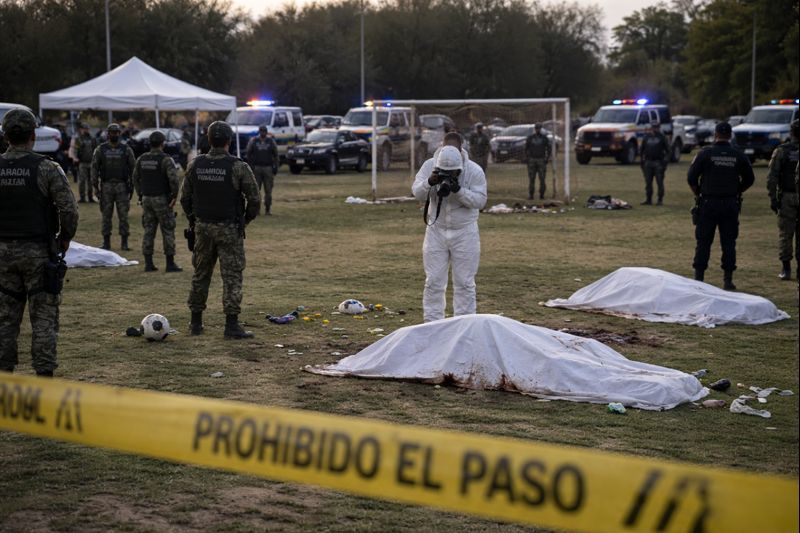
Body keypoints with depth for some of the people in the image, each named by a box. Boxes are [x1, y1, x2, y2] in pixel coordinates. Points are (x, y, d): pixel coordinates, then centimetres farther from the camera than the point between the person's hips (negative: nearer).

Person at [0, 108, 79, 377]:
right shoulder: (47, 169, -10)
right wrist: (65, 238, 4)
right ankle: (44, 374, 2)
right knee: (43, 317, 2)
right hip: (38, 252, -3)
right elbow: (69, 210, -13)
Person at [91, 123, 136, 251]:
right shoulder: (100, 150, 4)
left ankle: (124, 242, 4)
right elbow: (94, 168, 4)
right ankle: (106, 242, 9)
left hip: (122, 186, 0)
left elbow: (133, 167, 7)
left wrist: (132, 186, 1)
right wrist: (95, 186, -2)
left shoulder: (126, 150, 4)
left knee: (123, 215, -1)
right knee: (106, 215, 3)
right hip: (106, 186, 0)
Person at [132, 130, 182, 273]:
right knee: (168, 232, 1)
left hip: (147, 200, 5)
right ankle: (170, 264, 1)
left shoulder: (141, 159, 4)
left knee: (149, 232, 9)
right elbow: (174, 179, -25)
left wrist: (141, 196, 17)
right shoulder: (166, 159, -14)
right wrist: (175, 196, -11)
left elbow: (135, 179, 10)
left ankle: (148, 263, 8)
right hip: (162, 200, -5)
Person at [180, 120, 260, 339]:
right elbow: (254, 199, -9)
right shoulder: (238, 167, -11)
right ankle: (232, 325, -5)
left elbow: (185, 197, 5)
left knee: (201, 274, 15)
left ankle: (196, 322, 19)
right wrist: (246, 219, 10)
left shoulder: (195, 165, 0)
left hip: (203, 228, 4)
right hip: (229, 229, -4)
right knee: (232, 277, -1)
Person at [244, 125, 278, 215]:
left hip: (268, 168, 1)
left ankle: (268, 209, 5)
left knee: (268, 190, -1)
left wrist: (274, 167, 3)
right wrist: (250, 166, -1)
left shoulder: (271, 141, 10)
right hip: (256, 167, -1)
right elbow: (248, 154, 7)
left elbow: (275, 155, 12)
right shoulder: (253, 141, 6)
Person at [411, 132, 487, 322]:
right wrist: (429, 182, -30)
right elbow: (417, 193, -9)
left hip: (464, 233, -2)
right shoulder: (429, 166, -8)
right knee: (433, 282, 3)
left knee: (464, 283, 3)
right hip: (436, 230, 2)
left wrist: (459, 190, -30)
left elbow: (480, 200, -15)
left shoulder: (474, 171, -13)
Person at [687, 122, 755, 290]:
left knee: (703, 242, 4)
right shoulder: (738, 156, 2)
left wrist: (697, 193, 9)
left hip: (708, 202, -2)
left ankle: (698, 278, 4)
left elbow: (691, 177, -5)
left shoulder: (705, 153, -6)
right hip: (731, 204, 2)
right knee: (729, 242, 6)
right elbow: (749, 179, 9)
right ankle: (728, 280, 5)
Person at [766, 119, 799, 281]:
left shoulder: (781, 151, -2)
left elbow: (772, 177, -7)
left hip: (787, 197, -1)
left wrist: (772, 198, -3)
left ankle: (786, 269, 2)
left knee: (785, 233, 4)